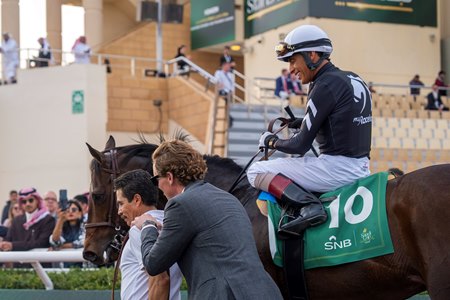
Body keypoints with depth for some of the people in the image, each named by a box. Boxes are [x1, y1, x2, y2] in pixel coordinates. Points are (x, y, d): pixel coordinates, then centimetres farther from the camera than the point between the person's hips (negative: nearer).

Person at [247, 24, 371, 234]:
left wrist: (271, 141, 6)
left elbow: (301, 146, -13)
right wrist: (301, 123, 23)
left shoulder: (325, 85, -14)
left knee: (256, 172, -4)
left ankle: (308, 205, -21)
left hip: (336, 168, -10)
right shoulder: (356, 80, 12)